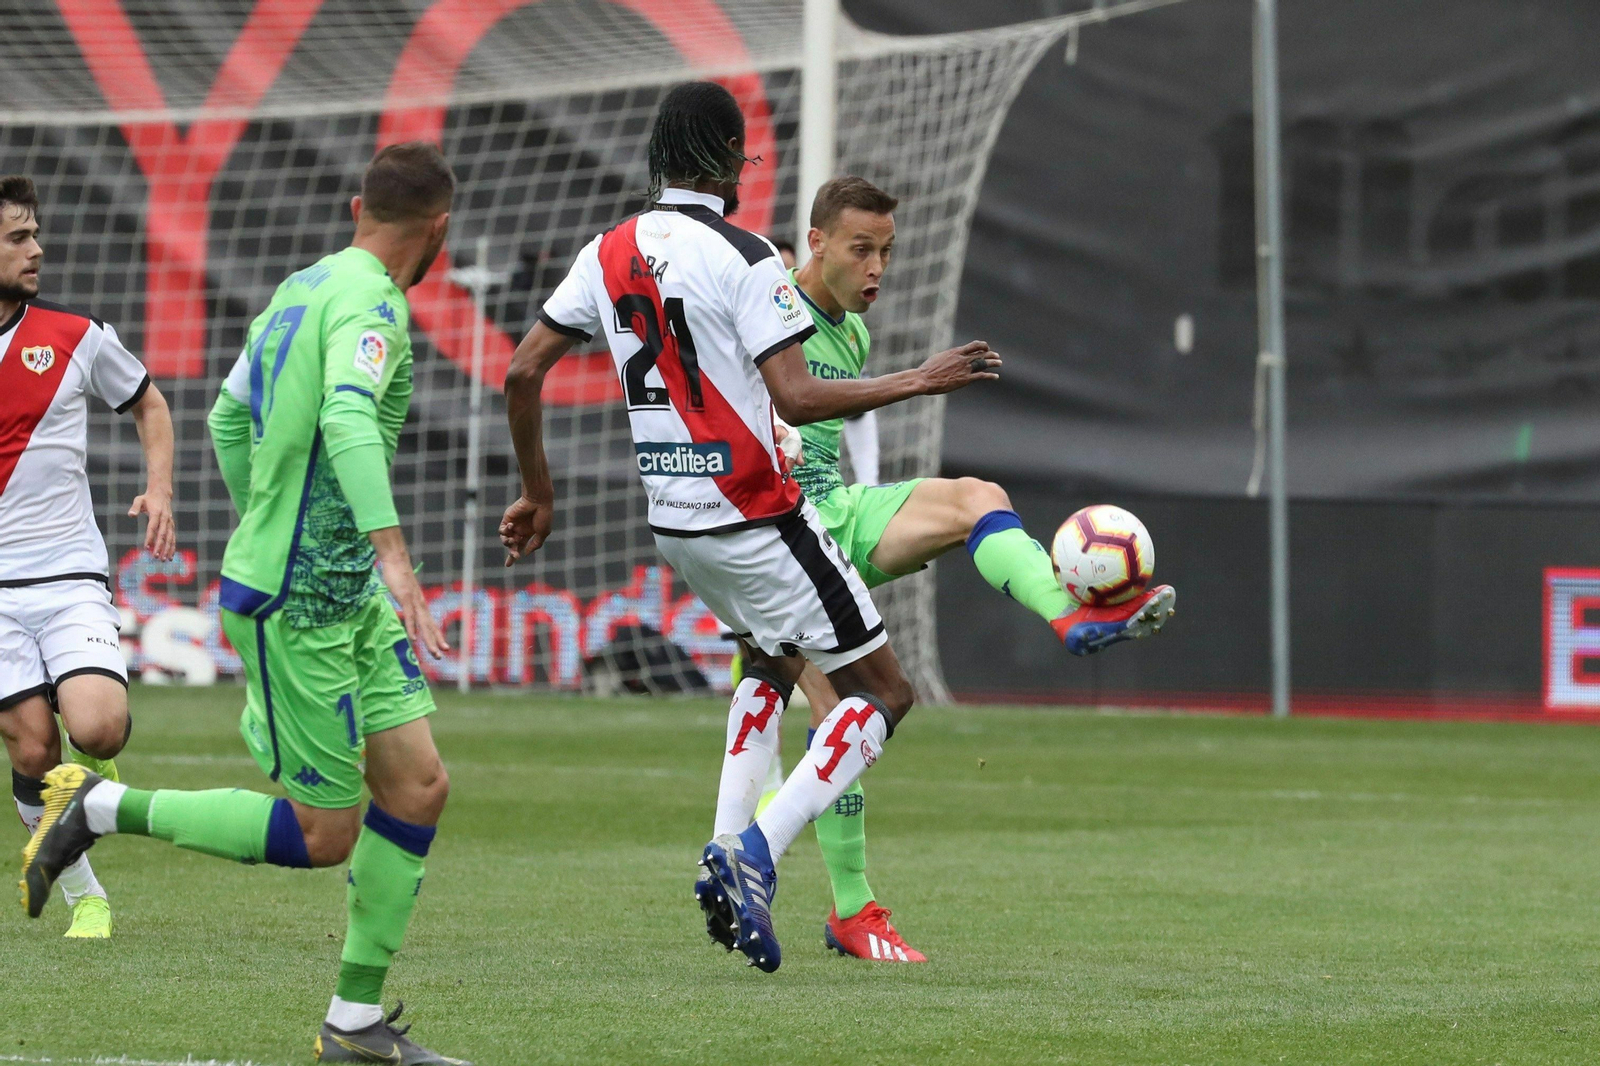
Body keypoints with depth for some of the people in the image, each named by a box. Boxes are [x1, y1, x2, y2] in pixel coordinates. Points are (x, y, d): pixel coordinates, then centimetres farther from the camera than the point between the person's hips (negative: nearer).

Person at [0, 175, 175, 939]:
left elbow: (147, 405, 20)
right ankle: (85, 896, 10)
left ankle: (97, 764, 16)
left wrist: (159, 488, 4)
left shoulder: (78, 338, 3)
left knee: (98, 731, -21)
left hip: (70, 576, 0)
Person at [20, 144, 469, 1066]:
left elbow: (230, 420, 23)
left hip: (348, 596, 9)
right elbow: (348, 417, -36)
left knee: (420, 787, 4)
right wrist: (393, 554, -45)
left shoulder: (302, 289, 12)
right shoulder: (370, 303, -17)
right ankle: (103, 809, 7)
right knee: (325, 836, -2)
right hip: (295, 607, -9)